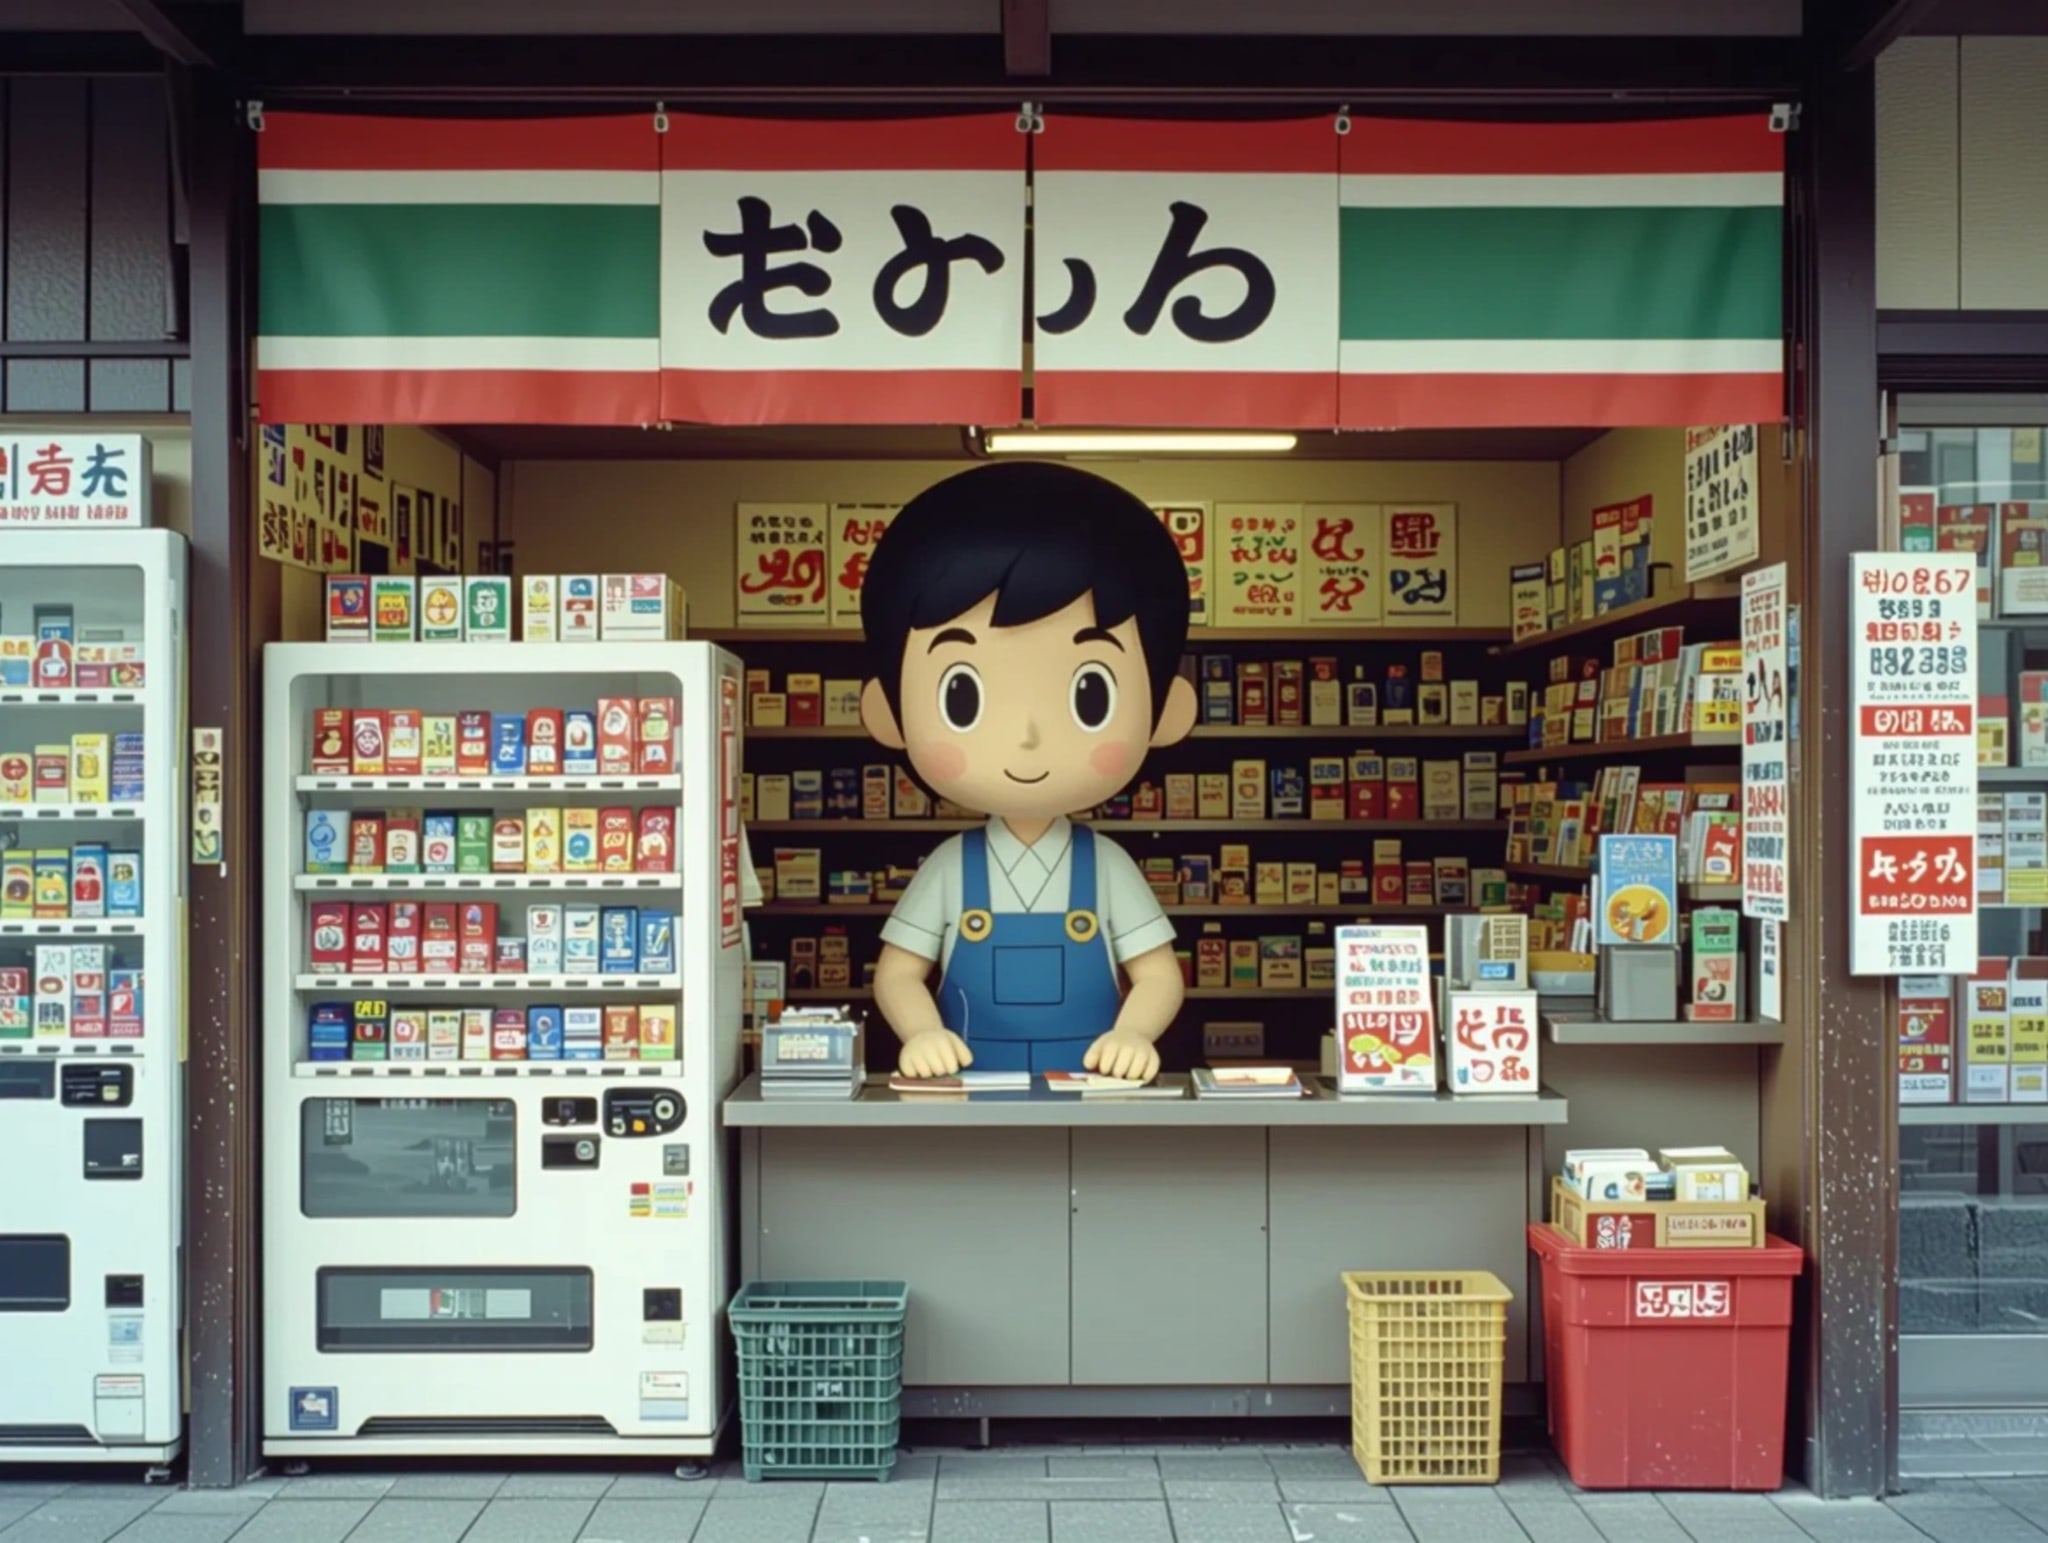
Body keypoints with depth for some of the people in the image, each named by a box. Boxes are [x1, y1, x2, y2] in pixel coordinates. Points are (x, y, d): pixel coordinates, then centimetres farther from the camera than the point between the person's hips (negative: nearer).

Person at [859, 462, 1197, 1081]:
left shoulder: (1108, 866, 0)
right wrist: (922, 1033, -15)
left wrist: (1133, 1033, -16)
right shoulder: (948, 867, 0)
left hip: (1093, 1097, -1)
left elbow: (1159, 973, 3)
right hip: (968, 1095, 1)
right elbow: (898, 972, 5)